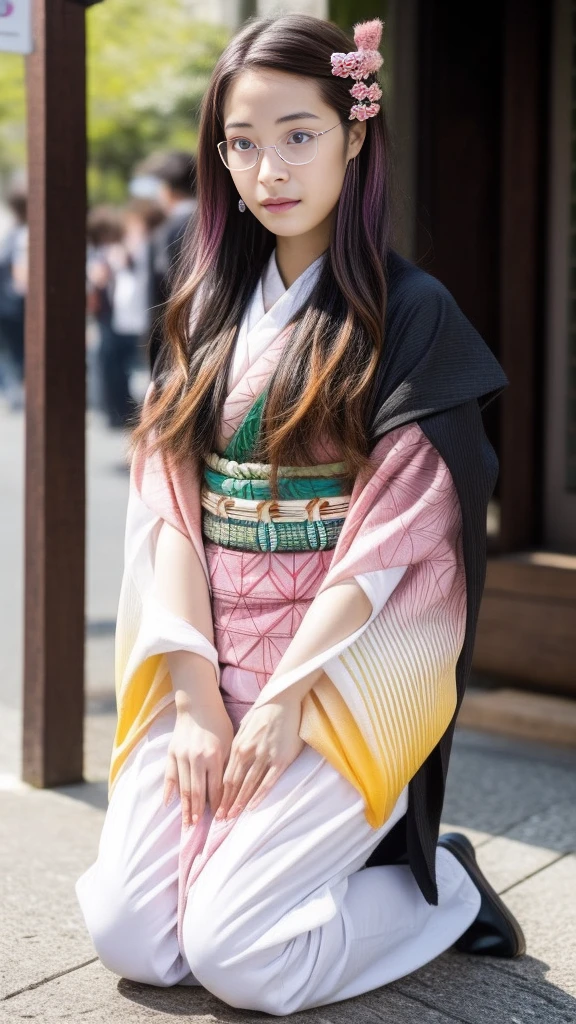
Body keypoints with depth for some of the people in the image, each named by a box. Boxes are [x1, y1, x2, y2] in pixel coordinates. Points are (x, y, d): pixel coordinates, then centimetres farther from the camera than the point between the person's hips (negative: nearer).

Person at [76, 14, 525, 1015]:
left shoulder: (411, 315, -7)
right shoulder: (206, 311, 10)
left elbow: (393, 539, -12)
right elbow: (168, 504, 1)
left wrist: (284, 703, -16)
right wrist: (195, 696, -9)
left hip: (344, 667, -5)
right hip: (208, 663, 5)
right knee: (126, 935, -7)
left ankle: (441, 888, 11)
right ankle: (260, 847, 20)